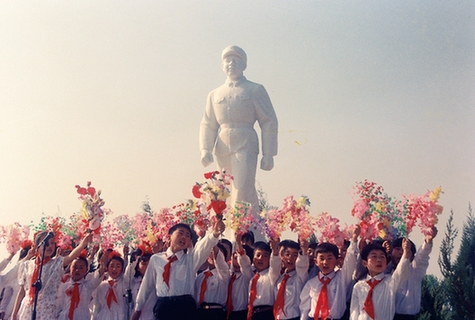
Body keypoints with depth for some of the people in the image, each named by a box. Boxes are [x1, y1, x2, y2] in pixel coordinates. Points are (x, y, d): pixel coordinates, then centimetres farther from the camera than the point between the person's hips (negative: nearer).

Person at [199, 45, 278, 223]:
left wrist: (268, 154, -5)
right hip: (222, 148, 4)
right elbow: (208, 125, 15)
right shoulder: (214, 95, 19)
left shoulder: (255, 90, 8)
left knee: (243, 191, -15)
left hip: (245, 145, -4)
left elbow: (269, 122, 4)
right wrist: (205, 149, -4)